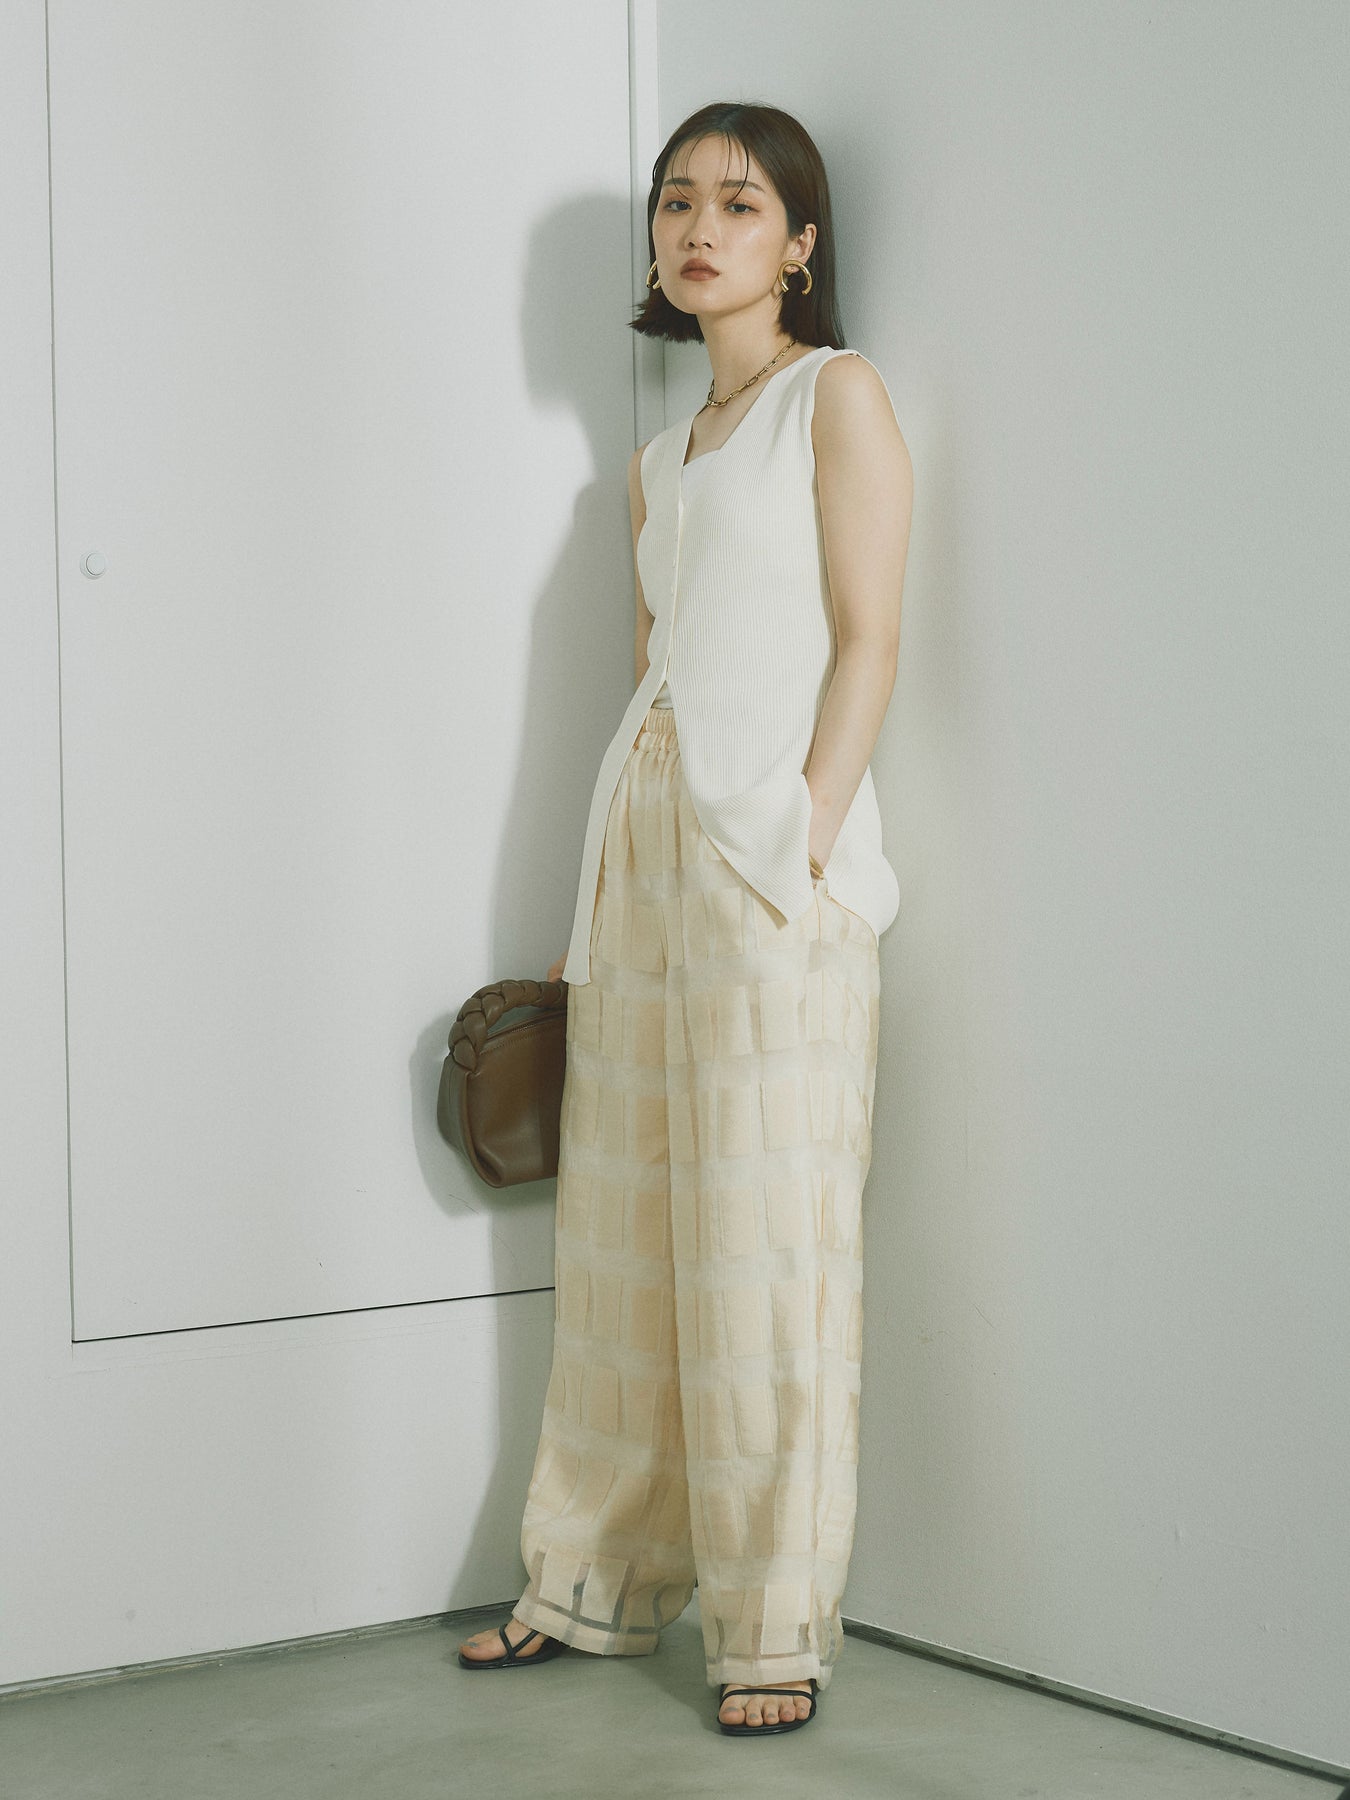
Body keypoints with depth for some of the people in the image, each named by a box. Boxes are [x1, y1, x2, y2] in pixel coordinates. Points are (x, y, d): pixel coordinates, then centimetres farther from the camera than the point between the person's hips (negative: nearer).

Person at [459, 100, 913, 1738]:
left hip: (773, 838, -6)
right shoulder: (658, 463, 22)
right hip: (639, 831, 7)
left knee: (762, 1235, -6)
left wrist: (805, 841, -16)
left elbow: (867, 639, -6)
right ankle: (596, 1582, 18)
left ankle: (775, 1626, 0)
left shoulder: (836, 397, 3)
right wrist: (591, 911, 15)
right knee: (622, 1221, 8)